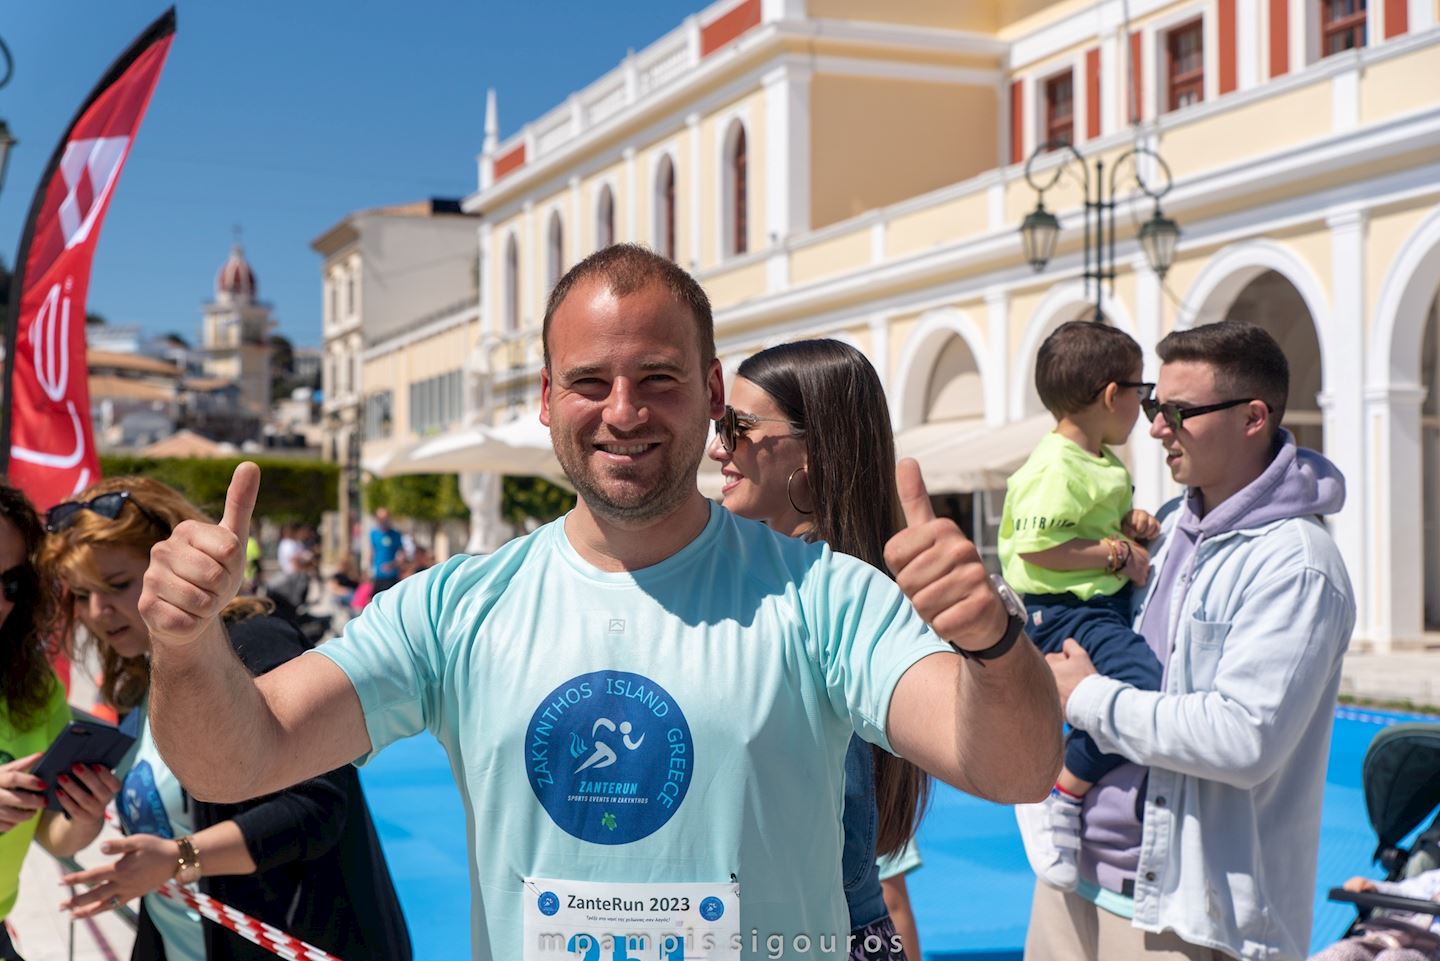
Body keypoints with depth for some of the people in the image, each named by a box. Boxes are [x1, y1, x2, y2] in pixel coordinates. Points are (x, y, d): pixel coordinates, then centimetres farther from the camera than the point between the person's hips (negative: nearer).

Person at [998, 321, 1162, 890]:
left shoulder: (1102, 464, 14)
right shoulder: (1056, 468, -18)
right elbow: (1037, 546, -26)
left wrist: (1131, 524, 10)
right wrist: (1118, 554, -18)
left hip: (1106, 604, 11)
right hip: (1065, 614, -11)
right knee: (1148, 691, -29)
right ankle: (1055, 797, -16)